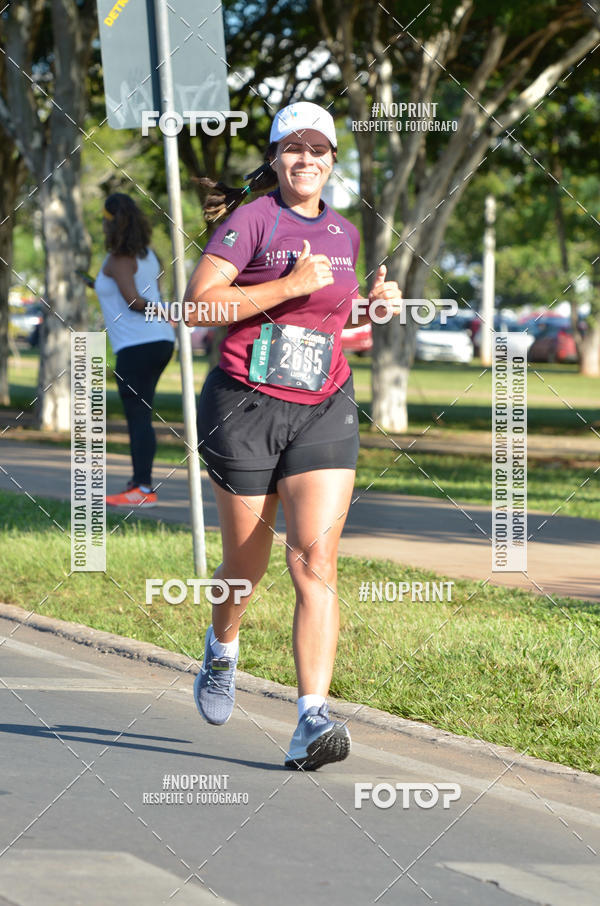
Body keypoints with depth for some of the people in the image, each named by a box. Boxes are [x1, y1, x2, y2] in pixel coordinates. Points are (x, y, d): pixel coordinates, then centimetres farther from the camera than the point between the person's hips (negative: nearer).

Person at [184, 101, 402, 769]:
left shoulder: (345, 234, 13)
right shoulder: (253, 220, -6)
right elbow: (198, 305, -15)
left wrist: (372, 302, 10)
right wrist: (290, 286, -20)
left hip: (323, 411, 3)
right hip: (246, 406, -3)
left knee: (316, 559, -13)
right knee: (246, 564, 9)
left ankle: (312, 720, -18)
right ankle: (222, 647, 43)